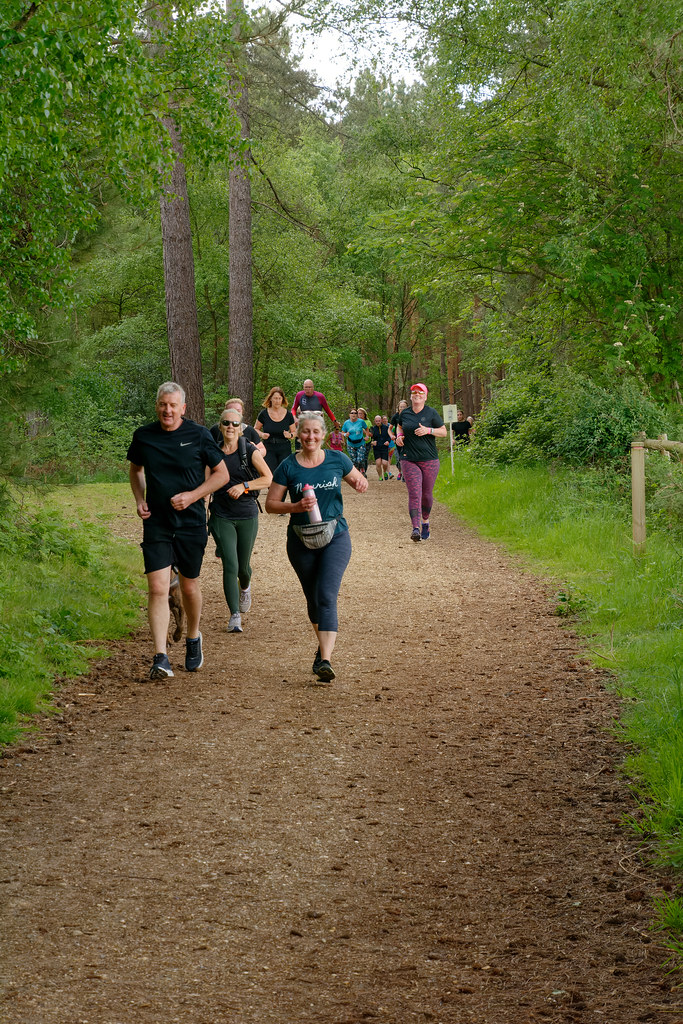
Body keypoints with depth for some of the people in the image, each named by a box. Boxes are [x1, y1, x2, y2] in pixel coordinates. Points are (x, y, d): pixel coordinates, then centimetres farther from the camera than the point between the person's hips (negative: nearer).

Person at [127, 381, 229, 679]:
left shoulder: (198, 436, -5)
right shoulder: (143, 436, 2)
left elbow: (222, 474, 1)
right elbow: (135, 469, 20)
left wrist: (191, 496, -11)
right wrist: (139, 500, 3)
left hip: (191, 522, -1)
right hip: (156, 523, 1)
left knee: (189, 587, 12)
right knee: (157, 588, -11)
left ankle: (193, 639, 39)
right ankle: (160, 658, -13)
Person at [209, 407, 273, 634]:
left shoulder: (249, 451, -3)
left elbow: (269, 478, -6)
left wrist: (244, 486, -18)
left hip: (247, 515, 0)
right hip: (222, 517, 0)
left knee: (243, 566, 11)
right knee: (230, 566, -13)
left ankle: (245, 587, 48)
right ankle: (235, 616, -9)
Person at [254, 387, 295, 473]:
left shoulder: (288, 415, 3)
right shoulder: (264, 414, 1)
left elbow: (294, 432, 12)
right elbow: (256, 429, 13)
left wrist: (290, 435, -10)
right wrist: (261, 434, -7)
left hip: (285, 450, 1)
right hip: (269, 449, -1)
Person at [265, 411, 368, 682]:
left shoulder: (337, 460, 0)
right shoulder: (288, 467, -2)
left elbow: (358, 481, 16)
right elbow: (270, 504, -1)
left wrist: (360, 483, -9)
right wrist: (296, 506, -19)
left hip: (335, 537, -1)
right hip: (301, 541, 1)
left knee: (327, 597, -15)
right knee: (313, 598, 14)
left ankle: (325, 660, -22)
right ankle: (323, 645, 39)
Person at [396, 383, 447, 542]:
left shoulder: (431, 413, 0)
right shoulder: (404, 414, 7)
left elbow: (444, 432, 2)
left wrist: (429, 430, -15)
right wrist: (399, 436, 7)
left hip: (429, 460, 0)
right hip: (409, 460, 0)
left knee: (427, 494, 7)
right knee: (414, 493, -12)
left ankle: (425, 520, 35)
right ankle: (416, 528, -18)